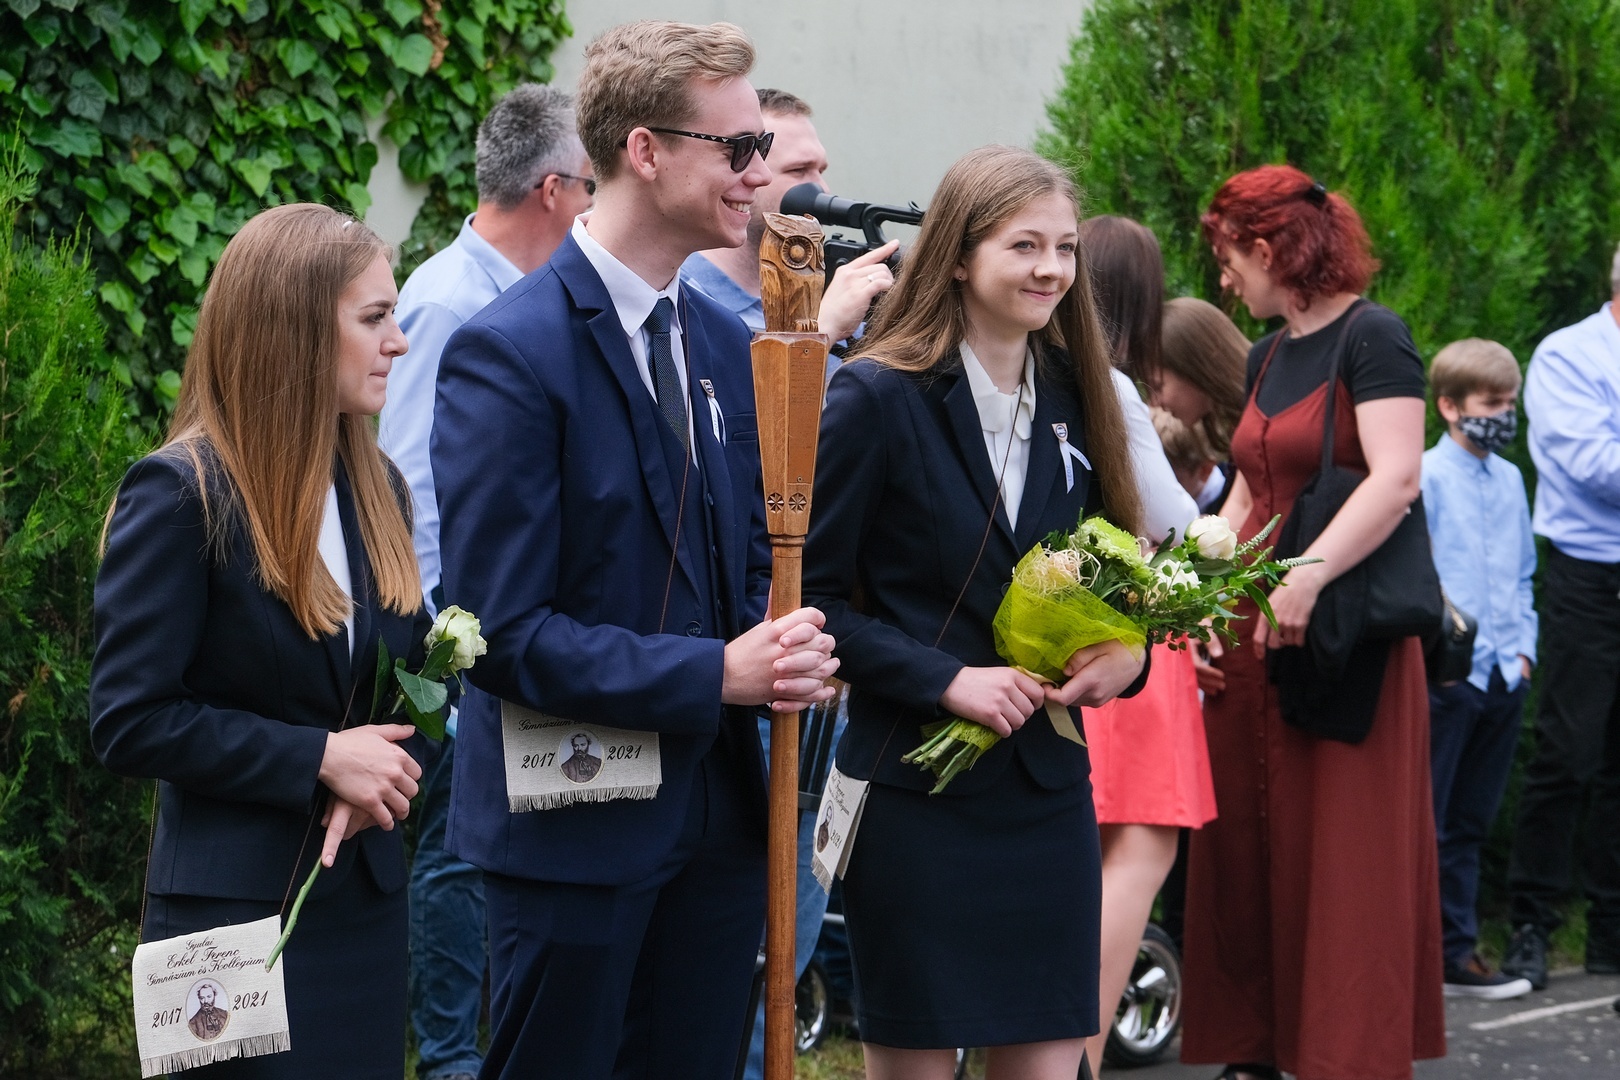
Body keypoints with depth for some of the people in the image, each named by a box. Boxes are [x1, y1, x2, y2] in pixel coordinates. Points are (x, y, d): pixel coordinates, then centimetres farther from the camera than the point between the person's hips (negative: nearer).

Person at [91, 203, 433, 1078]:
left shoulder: (374, 489, 9)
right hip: (240, 907, -6)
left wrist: (373, 779, -6)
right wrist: (319, 759, -18)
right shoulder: (180, 498, -12)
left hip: (366, 898, 7)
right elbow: (128, 722, -15)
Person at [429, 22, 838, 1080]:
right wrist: (715, 674, -21)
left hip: (718, 818, 7)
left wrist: (781, 647, -4)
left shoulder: (727, 344, 9)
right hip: (574, 828, -7)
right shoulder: (509, 353, -15)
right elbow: (502, 631, -19)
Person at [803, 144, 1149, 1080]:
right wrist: (945, 680, -19)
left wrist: (1126, 651, -4)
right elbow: (813, 594, -9)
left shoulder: (1075, 399, 9)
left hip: (1049, 788, 5)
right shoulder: (878, 398, -8)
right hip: (917, 790, -5)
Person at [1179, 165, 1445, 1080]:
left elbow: (1397, 477, -19)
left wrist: (1309, 575, -26)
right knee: (1248, 849, 6)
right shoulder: (1266, 357, 16)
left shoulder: (1372, 338, -8)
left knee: (1343, 858, -6)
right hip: (1254, 629, 8)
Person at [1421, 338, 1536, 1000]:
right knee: (1424, 822, -4)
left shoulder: (1509, 480, 14)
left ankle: (1456, 954, 18)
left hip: (1502, 674, 7)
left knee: (1469, 823, 12)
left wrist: (1523, 647, 11)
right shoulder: (1426, 476, -7)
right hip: (1442, 672, -7)